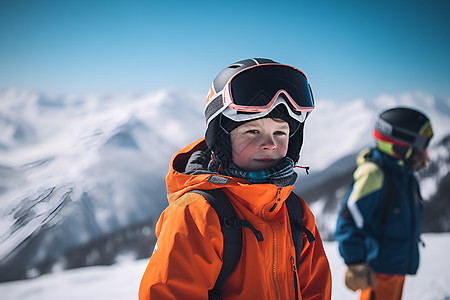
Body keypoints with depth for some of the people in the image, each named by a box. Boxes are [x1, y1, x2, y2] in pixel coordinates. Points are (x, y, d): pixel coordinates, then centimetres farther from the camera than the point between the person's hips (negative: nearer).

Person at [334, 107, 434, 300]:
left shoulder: (406, 176, 9)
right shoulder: (374, 174, -21)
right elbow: (348, 222, -24)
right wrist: (356, 264, -27)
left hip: (399, 267, 9)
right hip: (379, 270, -9)